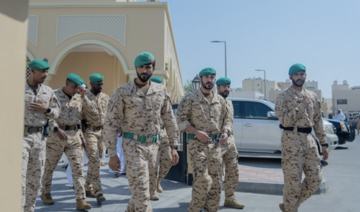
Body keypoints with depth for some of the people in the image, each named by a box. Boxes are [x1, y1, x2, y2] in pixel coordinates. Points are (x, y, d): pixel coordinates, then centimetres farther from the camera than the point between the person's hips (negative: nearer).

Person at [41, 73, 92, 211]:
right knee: (49, 167, 13)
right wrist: (57, 129, -26)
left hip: (74, 136, 3)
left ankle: (80, 200, -4)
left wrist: (83, 96, -5)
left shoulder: (79, 97, 9)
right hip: (56, 135, -2)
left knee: (77, 168, -5)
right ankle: (46, 193, 35)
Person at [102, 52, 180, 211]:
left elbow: (169, 120, 10)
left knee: (148, 190, 16)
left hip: (153, 145, 5)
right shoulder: (123, 92, -8)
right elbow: (111, 124, -7)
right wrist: (112, 154, -9)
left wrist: (174, 146, 6)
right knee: (141, 193, -6)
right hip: (134, 145, -5)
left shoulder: (161, 91, 4)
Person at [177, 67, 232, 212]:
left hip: (215, 145, 5)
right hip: (197, 144, -5)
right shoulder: (190, 99, -4)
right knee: (202, 179, -12)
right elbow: (181, 120, -7)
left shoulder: (220, 100, 11)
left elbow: (227, 118, 18)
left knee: (215, 181, 8)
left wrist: (226, 132, -1)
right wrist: (196, 132, -18)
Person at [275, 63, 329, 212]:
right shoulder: (283, 96, -4)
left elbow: (318, 122, 15)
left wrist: (324, 144, 12)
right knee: (293, 180, -1)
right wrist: (302, 106, -17)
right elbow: (285, 121, -14)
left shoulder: (312, 96, 13)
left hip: (309, 140, 6)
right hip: (291, 140, -6)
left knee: (315, 178, 8)